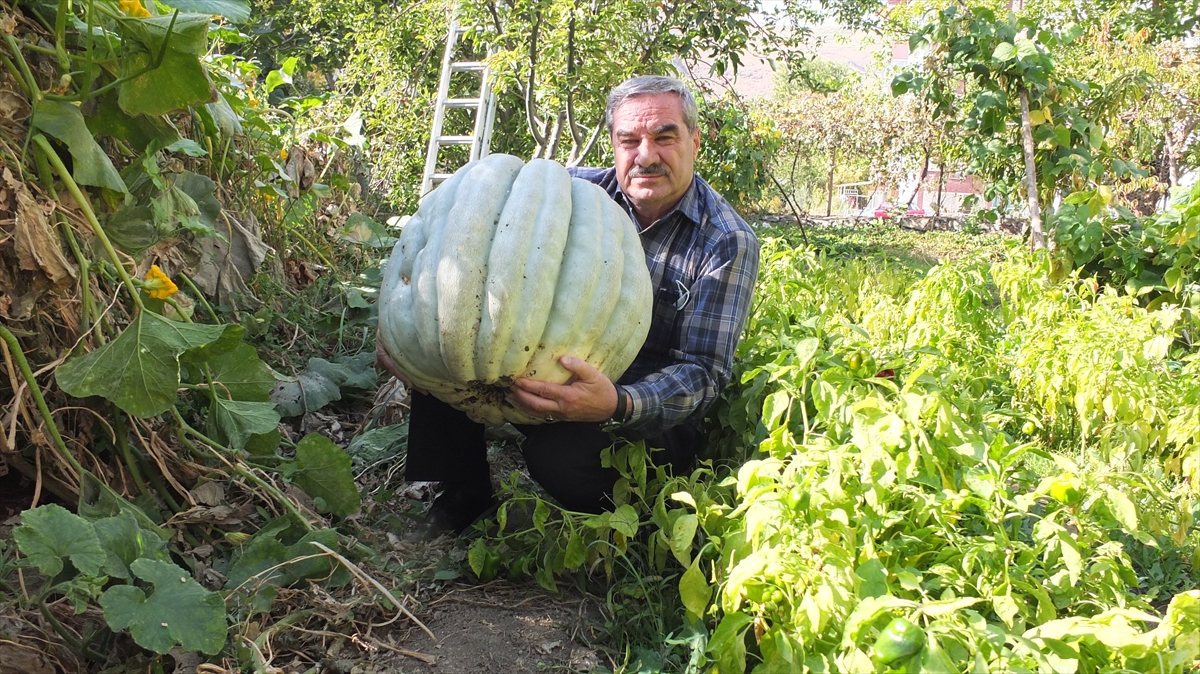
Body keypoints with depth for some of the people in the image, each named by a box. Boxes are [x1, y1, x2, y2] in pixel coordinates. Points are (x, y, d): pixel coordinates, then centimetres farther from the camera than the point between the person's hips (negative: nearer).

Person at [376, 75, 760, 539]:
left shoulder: (728, 244, -15)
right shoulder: (575, 190, -3)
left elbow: (704, 374, -20)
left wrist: (618, 405, -41)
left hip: (653, 419, -4)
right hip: (553, 375, 5)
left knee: (559, 451, -34)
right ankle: (461, 499, 6)